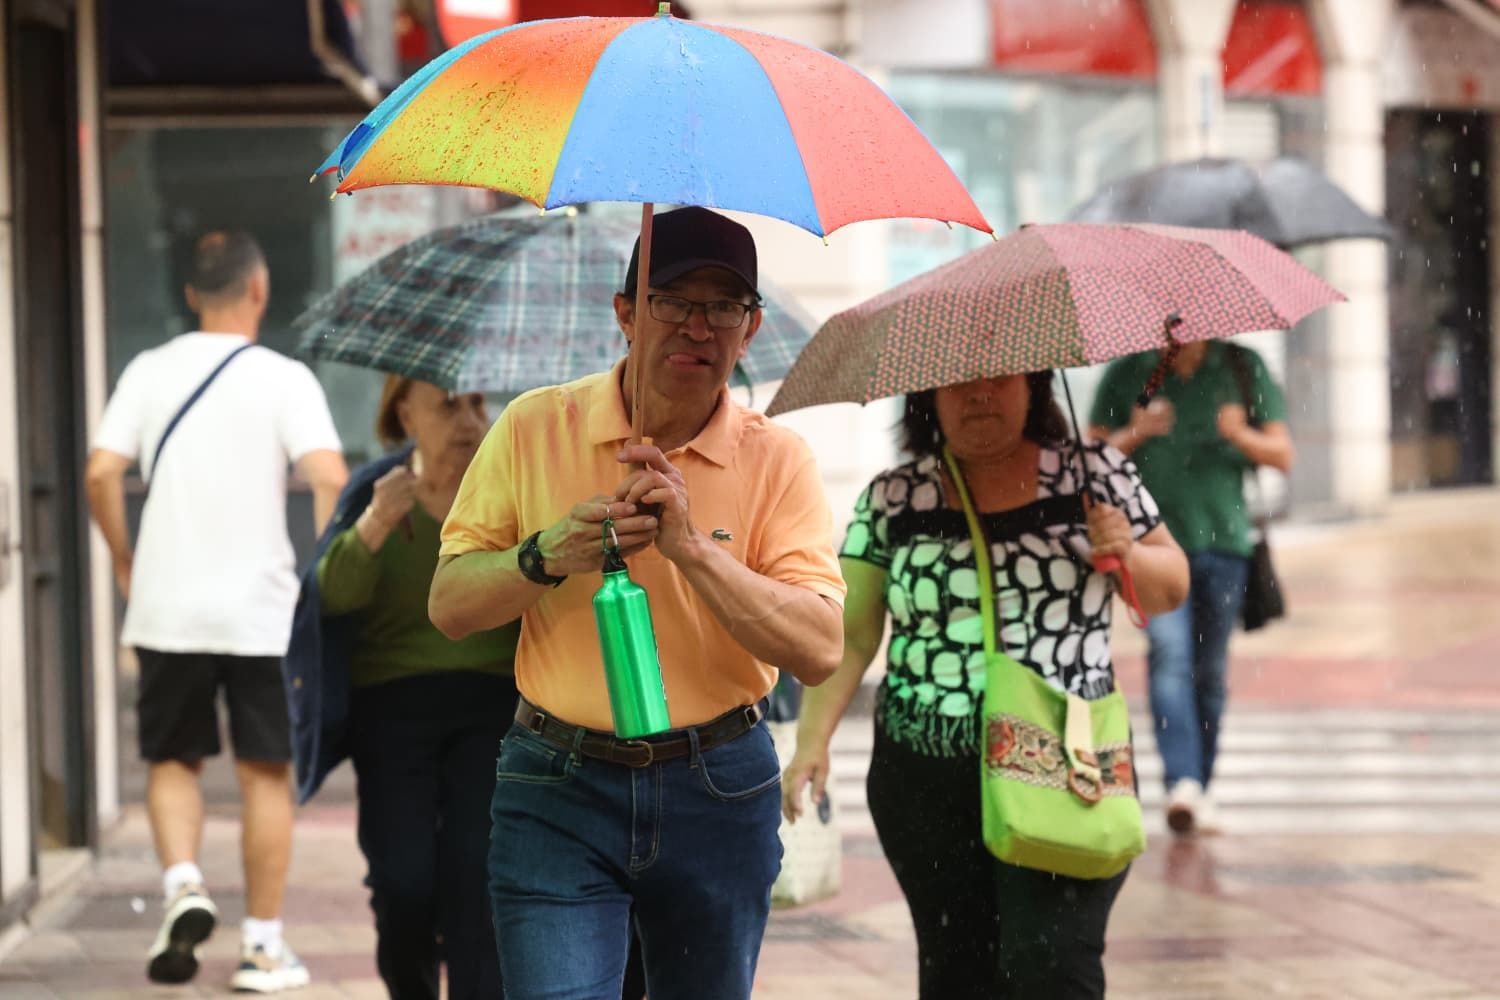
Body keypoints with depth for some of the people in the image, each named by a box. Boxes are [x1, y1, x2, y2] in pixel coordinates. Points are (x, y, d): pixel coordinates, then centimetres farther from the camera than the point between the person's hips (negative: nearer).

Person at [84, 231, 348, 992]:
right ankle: (262, 943, 10)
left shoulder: (149, 372, 3)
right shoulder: (283, 379, -4)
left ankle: (183, 884, -7)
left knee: (172, 761, 16)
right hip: (261, 611, -2)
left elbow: (101, 474, -5)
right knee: (265, 772, 8)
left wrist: (125, 562, 8)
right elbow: (330, 477, -17)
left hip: (166, 612, 2)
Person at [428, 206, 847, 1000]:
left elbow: (820, 651, -12)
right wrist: (546, 556, -17)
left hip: (718, 791, 1)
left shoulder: (775, 461, -1)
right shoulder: (535, 428, 1)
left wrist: (691, 547, -21)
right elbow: (448, 605, 2)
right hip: (559, 787, -1)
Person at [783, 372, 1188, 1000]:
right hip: (927, 781, 2)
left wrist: (1126, 553, -9)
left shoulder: (1095, 474, 4)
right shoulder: (891, 500, 6)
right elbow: (849, 634, 4)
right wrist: (814, 737, -8)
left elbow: (1171, 587, 12)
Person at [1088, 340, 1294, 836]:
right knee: (1168, 653, -19)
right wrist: (1137, 434, -11)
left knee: (1210, 673, 7)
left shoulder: (1244, 368, 8)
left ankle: (1201, 790, 20)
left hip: (1222, 540, 2)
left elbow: (1282, 455, 8)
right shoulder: (1127, 374, 5)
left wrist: (1241, 435, -12)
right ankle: (1181, 782, -30)